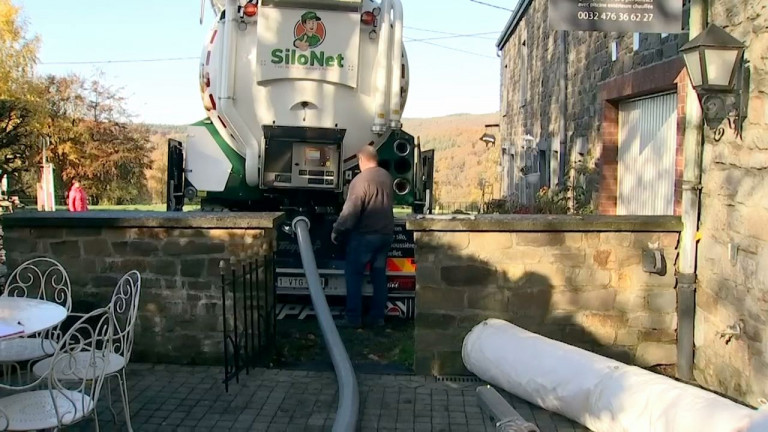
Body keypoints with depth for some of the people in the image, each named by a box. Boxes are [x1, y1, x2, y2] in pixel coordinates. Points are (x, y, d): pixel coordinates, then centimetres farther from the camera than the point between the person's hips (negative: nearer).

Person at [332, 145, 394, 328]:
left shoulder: (360, 180, -16)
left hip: (365, 234, -7)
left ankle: (353, 318, 1)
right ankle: (378, 317, 14)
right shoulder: (387, 176, 7)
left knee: (353, 275, 2)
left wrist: (336, 231, -9)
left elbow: (350, 211, -18)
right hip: (386, 233, 7)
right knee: (379, 275, 11)